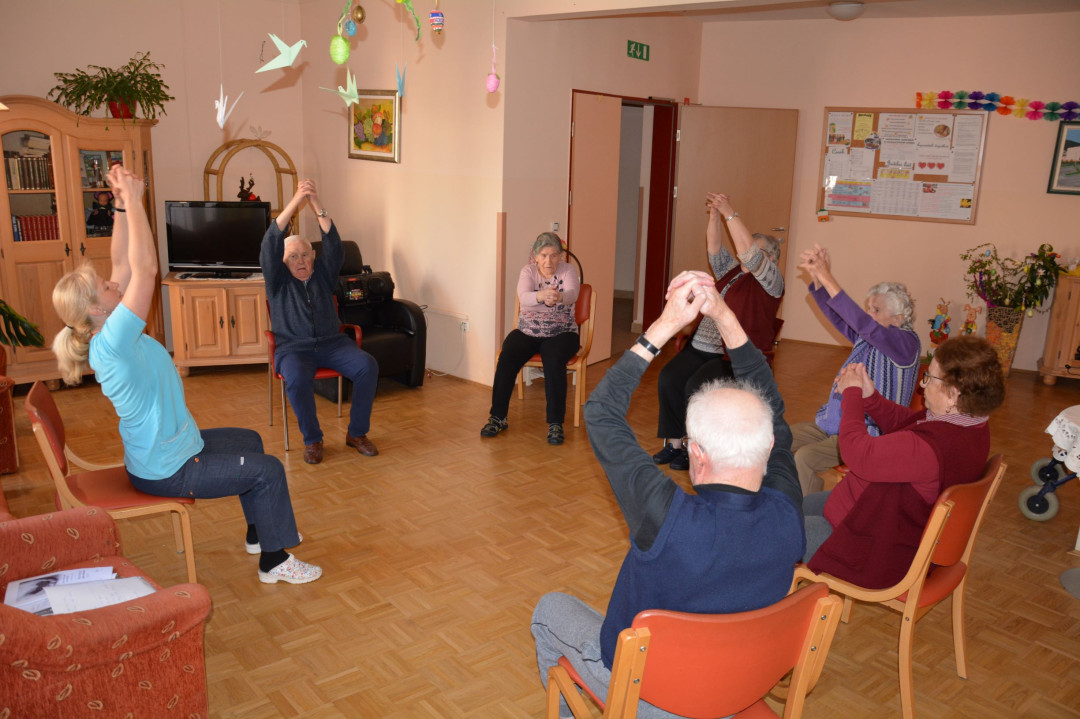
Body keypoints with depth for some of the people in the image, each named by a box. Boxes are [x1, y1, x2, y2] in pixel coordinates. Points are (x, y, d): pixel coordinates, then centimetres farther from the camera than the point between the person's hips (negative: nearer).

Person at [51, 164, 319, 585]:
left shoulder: (108, 333, -2)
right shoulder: (112, 342, -30)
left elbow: (124, 265, 1)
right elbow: (145, 269, -36)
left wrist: (124, 206, -6)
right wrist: (131, 200, -30)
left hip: (170, 447, 11)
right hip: (166, 470, -11)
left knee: (250, 440, 25)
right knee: (267, 470, -8)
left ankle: (260, 533, 35)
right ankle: (274, 562, 5)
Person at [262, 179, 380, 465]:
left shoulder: (323, 275, 14)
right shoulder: (278, 280, 8)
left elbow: (334, 246, -4)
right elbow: (270, 246, -9)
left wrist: (318, 207, -18)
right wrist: (295, 202, -18)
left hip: (332, 343, 2)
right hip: (293, 347, -2)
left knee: (368, 366, -24)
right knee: (297, 378, -35)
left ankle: (357, 433, -9)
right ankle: (312, 439, -14)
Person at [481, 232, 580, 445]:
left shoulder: (568, 270, -4)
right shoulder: (528, 271, -2)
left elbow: (572, 294, -27)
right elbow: (523, 297, -24)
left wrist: (559, 297, -52)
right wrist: (541, 296, -49)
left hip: (561, 333, -1)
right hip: (527, 332, 2)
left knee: (554, 360, -33)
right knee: (506, 357, -26)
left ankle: (556, 423, -25)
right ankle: (498, 417, -13)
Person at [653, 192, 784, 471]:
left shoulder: (771, 281, -1)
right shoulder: (731, 271, 21)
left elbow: (749, 253, -16)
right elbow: (715, 250, 11)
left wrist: (730, 214, -18)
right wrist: (715, 215, -3)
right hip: (701, 346, 7)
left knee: (696, 386, -29)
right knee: (668, 378, -19)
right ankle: (674, 443, -10)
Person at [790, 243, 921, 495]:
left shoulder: (906, 343, -15)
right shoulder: (867, 336, 10)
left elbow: (862, 323, -30)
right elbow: (835, 315, -1)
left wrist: (827, 277, -32)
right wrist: (816, 276, -18)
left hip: (868, 434, -9)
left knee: (804, 457, -29)